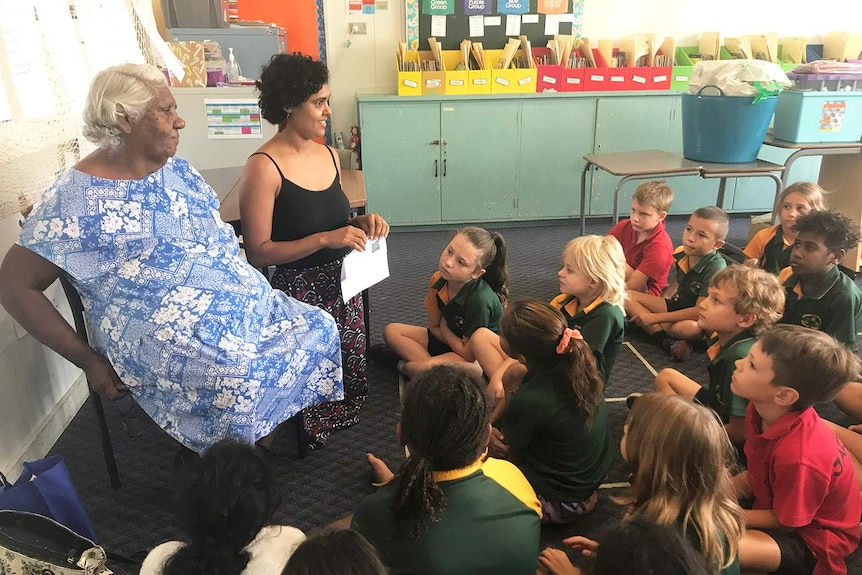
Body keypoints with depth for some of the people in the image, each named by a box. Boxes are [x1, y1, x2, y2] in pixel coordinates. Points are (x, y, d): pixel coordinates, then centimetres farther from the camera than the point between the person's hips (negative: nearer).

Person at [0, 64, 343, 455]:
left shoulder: (177, 171, 9)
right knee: (242, 378, -30)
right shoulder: (78, 200, -12)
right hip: (166, 340, -7)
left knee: (317, 328, -3)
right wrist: (89, 361, -10)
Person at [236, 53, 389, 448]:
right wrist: (326, 239, -28)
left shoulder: (328, 155, 4)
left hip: (343, 285, 7)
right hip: (299, 293, -7)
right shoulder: (263, 167, -19)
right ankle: (308, 443, 33)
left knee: (350, 373, 16)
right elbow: (257, 252, -21)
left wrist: (361, 223, -4)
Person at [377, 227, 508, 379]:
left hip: (479, 360, -7)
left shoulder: (480, 300, -33)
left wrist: (444, 329, -10)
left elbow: (470, 354, -24)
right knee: (391, 331, -1)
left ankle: (403, 366, -1)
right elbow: (434, 327, 2)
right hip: (449, 340, 7)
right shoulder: (438, 280, -13)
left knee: (425, 368, -34)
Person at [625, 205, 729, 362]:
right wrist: (664, 300, 6)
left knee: (688, 328, -43)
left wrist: (656, 317, -24)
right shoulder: (683, 254, -6)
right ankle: (668, 340, -19)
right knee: (628, 296, -6)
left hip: (698, 321, -8)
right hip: (676, 305, 9)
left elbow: (700, 311, -27)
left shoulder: (715, 269, -26)